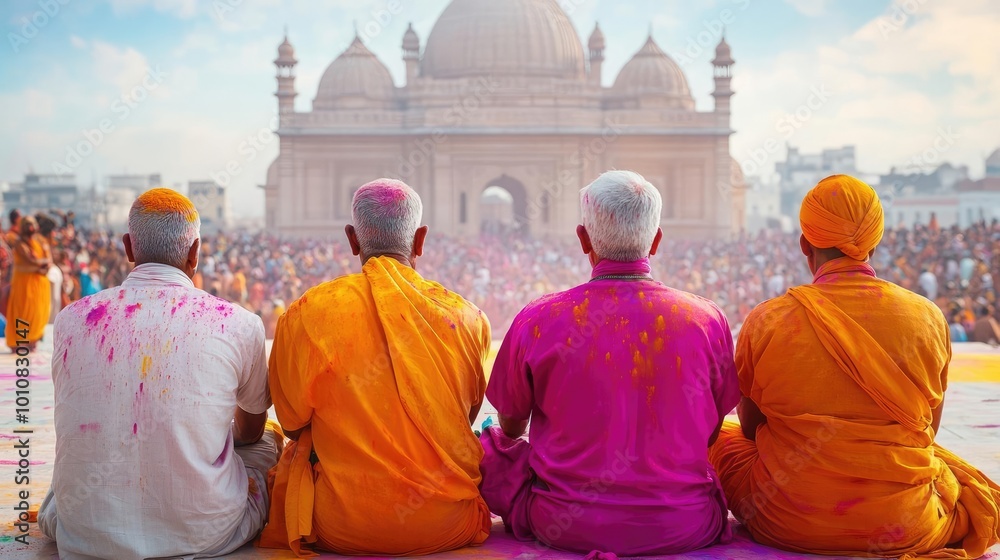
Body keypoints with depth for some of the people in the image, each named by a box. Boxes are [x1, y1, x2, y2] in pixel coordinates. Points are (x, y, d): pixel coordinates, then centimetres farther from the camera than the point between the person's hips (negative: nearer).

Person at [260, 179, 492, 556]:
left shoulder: (305, 315, -8)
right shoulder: (467, 318, -4)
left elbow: (293, 424, 3)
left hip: (343, 529, -1)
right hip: (449, 526, 2)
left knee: (294, 456, 28)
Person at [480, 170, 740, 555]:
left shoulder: (536, 321, -10)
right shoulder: (708, 320, -6)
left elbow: (512, 428, 6)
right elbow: (709, 435, 8)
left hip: (563, 530, -1)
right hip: (686, 529, 2)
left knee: (485, 446, 22)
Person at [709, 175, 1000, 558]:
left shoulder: (767, 321, -11)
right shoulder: (928, 318, -7)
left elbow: (751, 428, 2)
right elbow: (927, 431, 5)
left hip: (787, 526, -1)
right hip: (905, 528, 2)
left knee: (722, 439, 26)